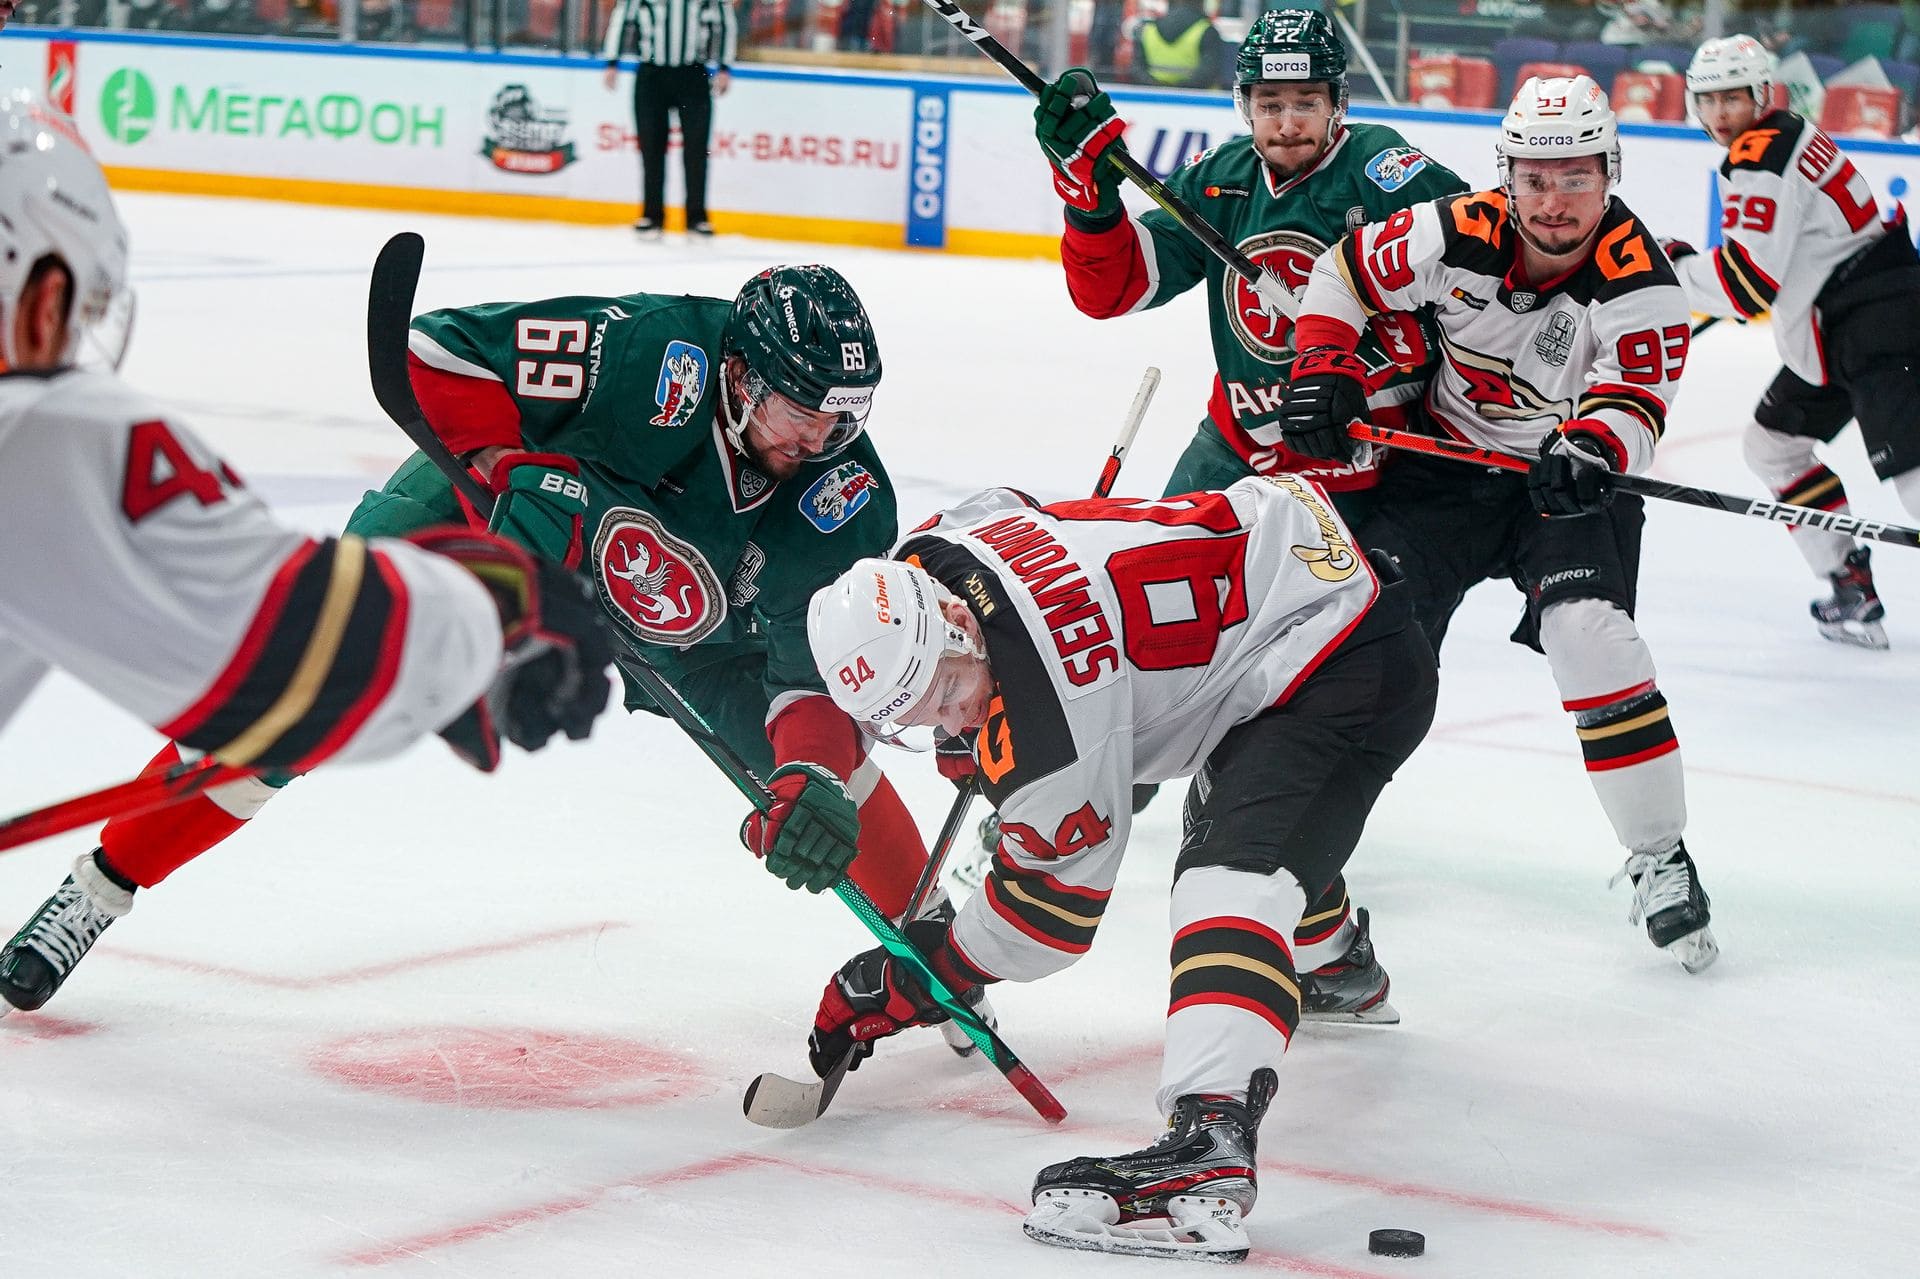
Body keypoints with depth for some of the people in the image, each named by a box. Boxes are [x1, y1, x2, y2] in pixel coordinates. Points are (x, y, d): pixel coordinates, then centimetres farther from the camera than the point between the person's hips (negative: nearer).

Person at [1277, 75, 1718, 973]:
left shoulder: (1638, 280, -21)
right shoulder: (1459, 233, -16)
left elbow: (1635, 401, -29)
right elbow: (1348, 271, -1)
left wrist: (1592, 450, -49)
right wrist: (1323, 368, -12)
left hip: (1568, 481, -2)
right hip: (1446, 459, 2)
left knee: (1591, 637, -22)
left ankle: (1660, 859, -11)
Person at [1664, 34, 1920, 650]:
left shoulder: (1760, 159, -15)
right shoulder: (1786, 137, 17)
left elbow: (1749, 283, -20)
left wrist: (1677, 264, -5)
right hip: (1845, 328, 11)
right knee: (1772, 443, 18)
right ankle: (1851, 591, 19)